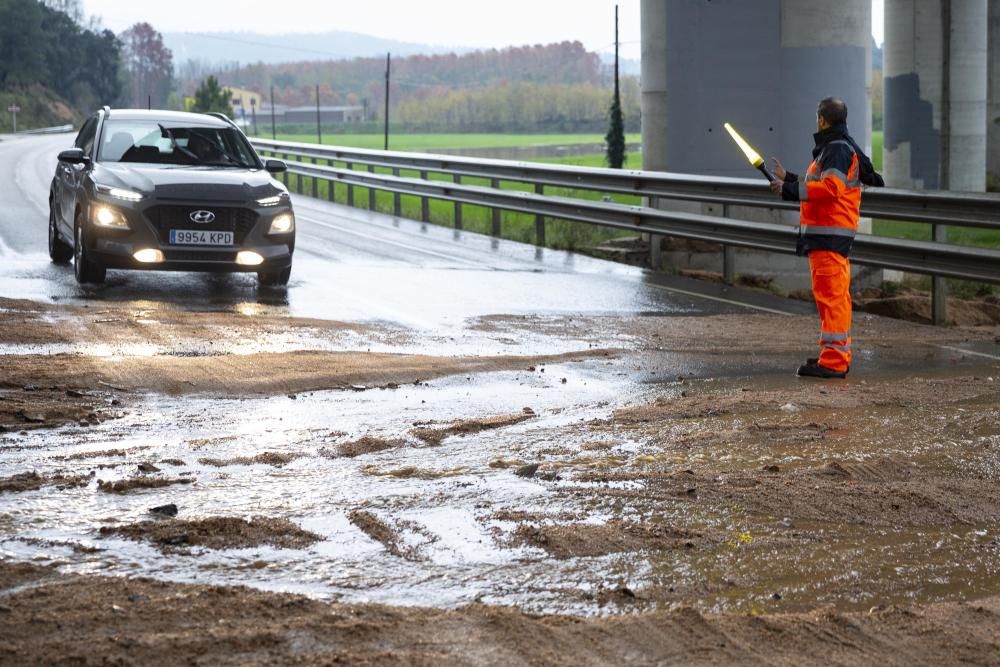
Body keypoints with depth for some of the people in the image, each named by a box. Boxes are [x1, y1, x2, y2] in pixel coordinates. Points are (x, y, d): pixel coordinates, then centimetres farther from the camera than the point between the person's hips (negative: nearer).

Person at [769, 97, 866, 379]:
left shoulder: (838, 149, -12)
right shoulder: (834, 148, 21)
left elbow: (830, 187, -24)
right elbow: (821, 187, 23)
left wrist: (790, 189, -20)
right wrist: (788, 179, 31)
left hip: (829, 234, -11)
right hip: (827, 233, 11)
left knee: (830, 295, -12)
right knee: (834, 295, 17)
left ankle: (833, 361, -15)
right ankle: (837, 355, 25)